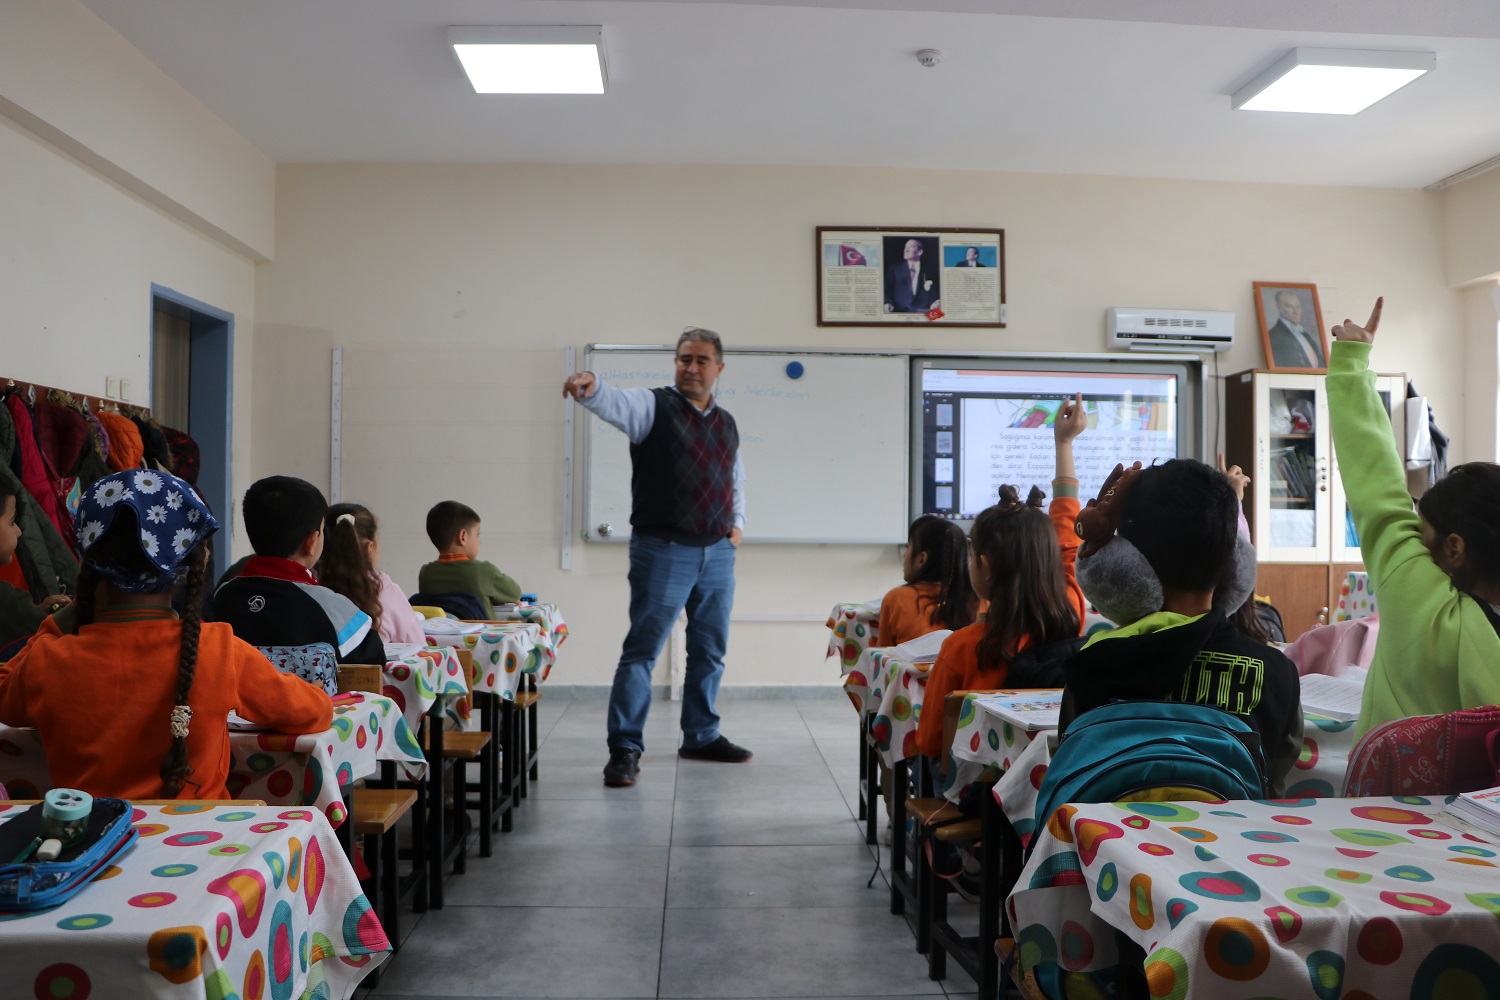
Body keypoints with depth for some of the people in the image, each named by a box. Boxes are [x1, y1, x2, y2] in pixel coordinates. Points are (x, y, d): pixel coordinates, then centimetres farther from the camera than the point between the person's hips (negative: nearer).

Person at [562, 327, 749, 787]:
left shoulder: (727, 423, 14)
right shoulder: (654, 406, -3)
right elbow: (618, 404, -25)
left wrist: (737, 523, 12)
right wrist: (591, 388, -46)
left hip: (718, 552, 6)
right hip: (663, 550, -6)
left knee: (710, 651, 14)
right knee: (642, 649, -5)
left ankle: (701, 736, 30)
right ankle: (624, 749, 1)